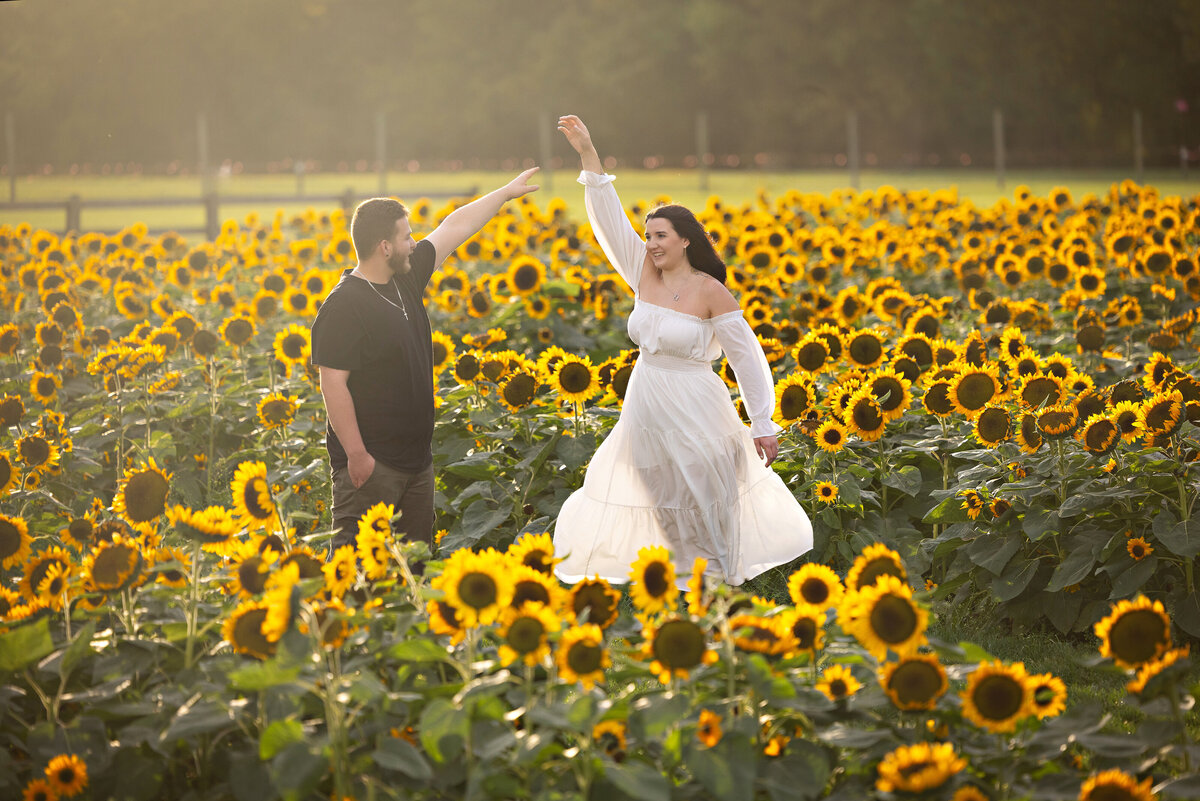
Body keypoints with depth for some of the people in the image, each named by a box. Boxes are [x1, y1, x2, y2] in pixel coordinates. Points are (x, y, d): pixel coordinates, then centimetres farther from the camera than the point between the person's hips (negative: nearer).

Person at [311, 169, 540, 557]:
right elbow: (333, 384, -20)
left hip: (416, 461, 9)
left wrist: (506, 192, 28)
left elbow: (454, 228, 20)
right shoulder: (344, 306, -17)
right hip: (369, 465, -9)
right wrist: (356, 455, -22)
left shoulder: (406, 279, 8)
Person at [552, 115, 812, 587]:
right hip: (645, 410, 6)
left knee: (704, 511, 3)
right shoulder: (645, 276, 2)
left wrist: (763, 426, -10)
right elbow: (610, 218, 0)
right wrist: (588, 155, -8)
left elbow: (747, 357, -9)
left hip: (693, 414, -6)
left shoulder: (710, 291, -12)